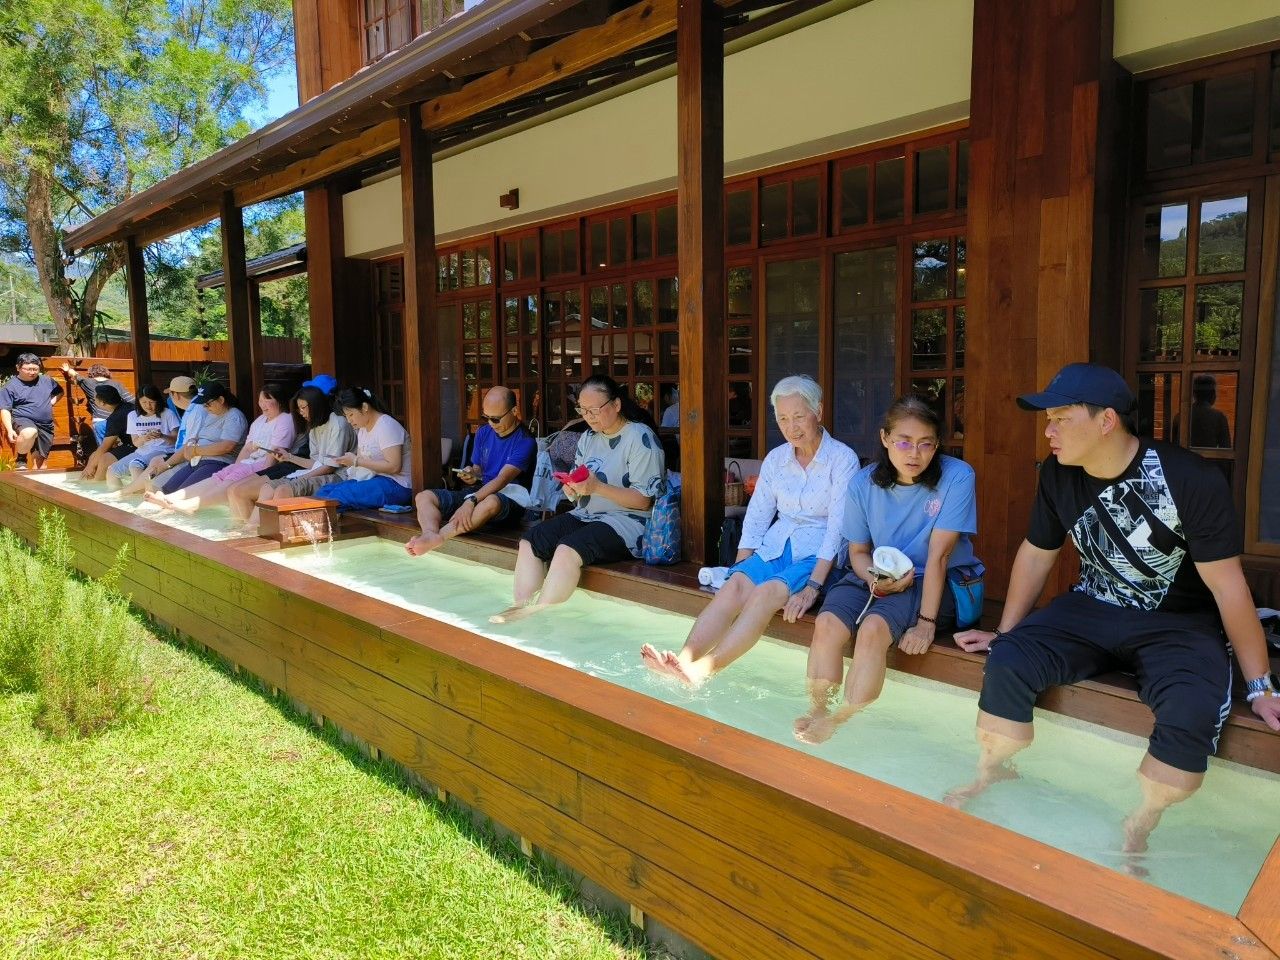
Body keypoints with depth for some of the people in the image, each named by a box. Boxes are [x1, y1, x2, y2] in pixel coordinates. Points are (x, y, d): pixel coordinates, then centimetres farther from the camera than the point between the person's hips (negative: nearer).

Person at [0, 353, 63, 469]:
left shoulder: (47, 381, 12)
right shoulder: (10, 386, -2)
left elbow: (59, 391, 33)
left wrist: (53, 400, 11)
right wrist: (10, 429, -19)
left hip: (46, 426, 5)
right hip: (22, 420, -5)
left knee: (40, 461, 5)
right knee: (29, 433, -40)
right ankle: (21, 460, -15)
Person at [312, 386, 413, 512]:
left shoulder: (386, 426, -13)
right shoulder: (362, 428, 17)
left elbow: (394, 466, -20)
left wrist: (357, 461, -17)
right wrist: (348, 461, -3)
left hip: (395, 486, -9)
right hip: (371, 480, 9)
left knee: (340, 494, -26)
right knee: (323, 492, -7)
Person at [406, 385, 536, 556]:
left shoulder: (525, 441, -10)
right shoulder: (483, 433, 11)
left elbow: (502, 479, -21)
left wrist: (470, 501, -34)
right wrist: (472, 477, -8)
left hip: (511, 499, -7)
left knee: (491, 502, -43)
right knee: (424, 497, -10)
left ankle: (437, 537, -44)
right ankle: (431, 534, -42)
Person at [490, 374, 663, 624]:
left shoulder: (640, 438, -9)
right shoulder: (588, 437, 15)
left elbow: (643, 501, -15)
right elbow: (575, 493, 16)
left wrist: (597, 487, -22)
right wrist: (571, 488, -8)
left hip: (626, 520, -8)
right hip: (585, 515, 8)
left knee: (567, 550, -31)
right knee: (530, 541, -12)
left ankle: (537, 613, -20)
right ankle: (520, 605, -16)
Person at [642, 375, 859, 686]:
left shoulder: (843, 459, -4)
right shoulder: (775, 458, 12)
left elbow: (838, 525, -12)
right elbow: (756, 515, 10)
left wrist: (813, 586, -21)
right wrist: (740, 566, -4)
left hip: (818, 556, -4)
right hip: (775, 548, 5)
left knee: (767, 592, -32)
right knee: (733, 586, -26)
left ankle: (703, 669, -46)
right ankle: (684, 659, -43)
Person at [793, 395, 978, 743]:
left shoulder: (956, 477, -14)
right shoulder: (864, 483, -4)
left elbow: (938, 555, -18)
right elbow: (858, 551, 6)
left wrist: (926, 622, -19)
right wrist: (876, 580, -16)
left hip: (931, 583, -4)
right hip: (877, 576, 4)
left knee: (873, 628, -31)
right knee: (827, 623, -24)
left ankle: (843, 721, -17)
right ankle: (817, 712, -13)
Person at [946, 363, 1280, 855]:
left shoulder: (1191, 479, -21)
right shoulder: (1057, 474, -7)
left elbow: (1227, 584, -16)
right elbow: (1036, 554, 6)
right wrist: (1005, 632, 10)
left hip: (1178, 624, -3)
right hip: (1091, 611, 4)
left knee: (1192, 712, -32)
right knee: (1006, 663, -19)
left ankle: (1137, 832, -9)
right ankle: (992, 774, 4)